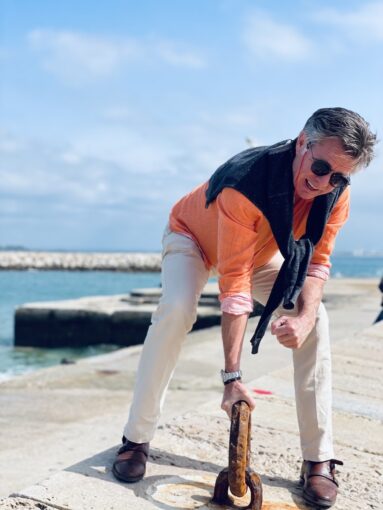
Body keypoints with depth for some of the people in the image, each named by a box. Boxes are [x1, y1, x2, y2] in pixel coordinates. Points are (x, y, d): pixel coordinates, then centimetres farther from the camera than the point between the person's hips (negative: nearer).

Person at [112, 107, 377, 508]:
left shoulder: (336, 193, -25)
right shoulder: (244, 184, -42)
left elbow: (317, 262, -16)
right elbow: (235, 283, -43)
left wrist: (305, 317, -37)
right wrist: (232, 377, -43)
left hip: (263, 250, 5)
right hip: (194, 236, -4)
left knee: (315, 318, -15)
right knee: (176, 310, -32)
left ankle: (319, 460, -9)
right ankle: (135, 440, -16)